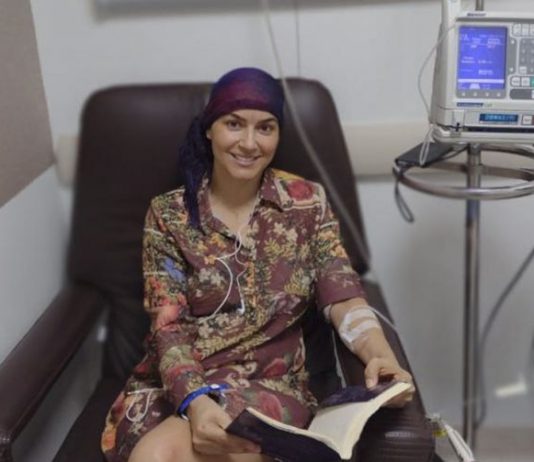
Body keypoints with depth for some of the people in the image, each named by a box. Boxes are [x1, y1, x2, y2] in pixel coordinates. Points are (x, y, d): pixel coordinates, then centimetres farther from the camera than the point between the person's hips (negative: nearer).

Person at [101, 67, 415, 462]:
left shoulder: (307, 203, 4)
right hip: (175, 386, 2)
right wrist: (195, 400, -26)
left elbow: (343, 298, -6)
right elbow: (167, 328, -6)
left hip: (269, 385, -1)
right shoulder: (169, 214, 2)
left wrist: (380, 355, -28)